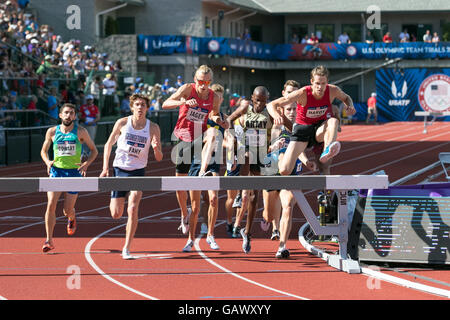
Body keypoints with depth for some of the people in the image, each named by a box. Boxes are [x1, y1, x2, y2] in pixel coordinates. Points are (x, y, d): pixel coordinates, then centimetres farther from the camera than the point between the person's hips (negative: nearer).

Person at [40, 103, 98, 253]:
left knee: (67, 210, 2)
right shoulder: (52, 132, 3)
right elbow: (44, 150, 16)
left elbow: (94, 150, 7)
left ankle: (72, 219, 41)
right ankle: (49, 240, -11)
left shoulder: (81, 132, -1)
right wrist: (47, 162, -5)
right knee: (51, 205, -16)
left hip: (74, 172, -1)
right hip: (56, 171, 1)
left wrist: (86, 164, -10)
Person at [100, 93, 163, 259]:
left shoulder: (153, 128, -4)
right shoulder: (122, 123, -4)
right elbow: (108, 145, 7)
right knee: (116, 214, 0)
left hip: (138, 172, -1)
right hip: (119, 170, 1)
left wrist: (155, 148, -24)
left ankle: (126, 249, -9)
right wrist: (105, 168, 0)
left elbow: (159, 158, -2)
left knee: (133, 209, -19)